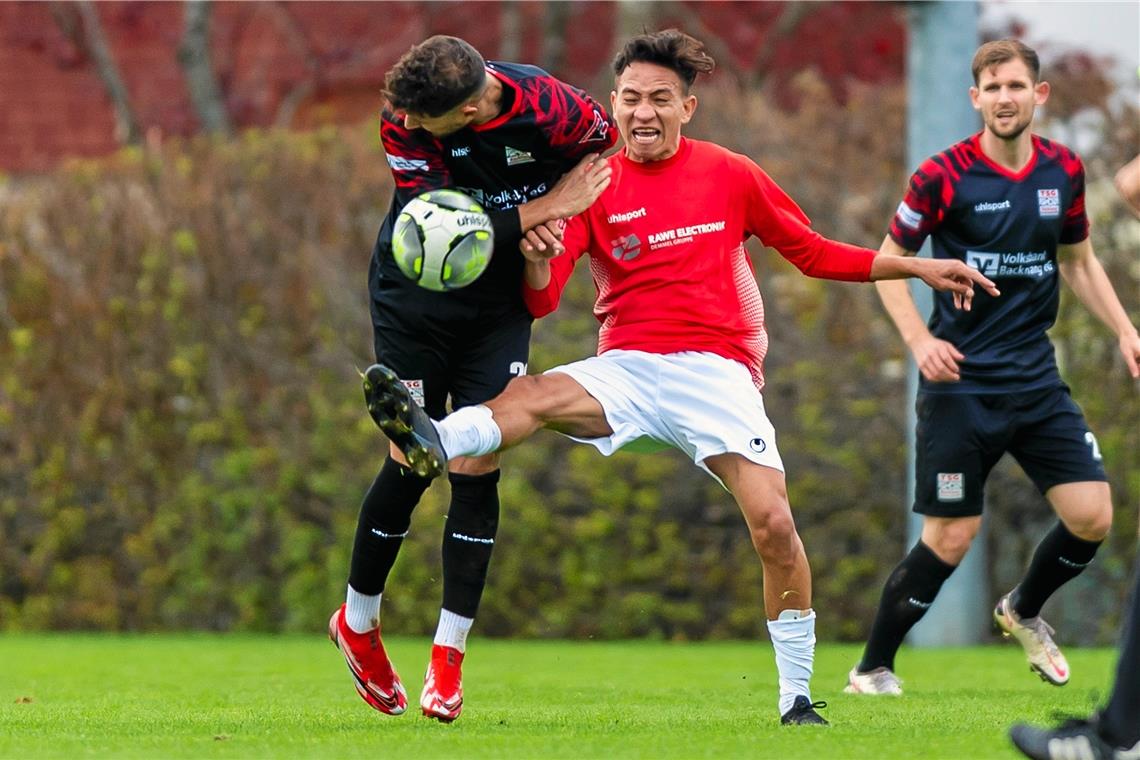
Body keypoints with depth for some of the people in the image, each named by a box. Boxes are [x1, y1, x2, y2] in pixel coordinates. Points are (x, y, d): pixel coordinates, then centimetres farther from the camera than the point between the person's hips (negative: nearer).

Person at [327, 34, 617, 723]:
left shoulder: (552, 110, -23)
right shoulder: (403, 118, -23)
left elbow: (609, 149, -1)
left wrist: (554, 229, -15)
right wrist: (536, 210, -31)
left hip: (500, 305, 1)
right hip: (414, 298, -1)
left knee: (477, 467, -6)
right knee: (413, 462, -3)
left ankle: (449, 656, 2)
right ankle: (358, 622, 20)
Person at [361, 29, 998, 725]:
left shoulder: (731, 175, 7)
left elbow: (813, 252, 17)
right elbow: (541, 301, -1)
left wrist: (917, 268, 11)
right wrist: (538, 259, -24)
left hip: (717, 372, 0)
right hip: (627, 369, 0)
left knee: (774, 524, -16)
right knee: (531, 396, -30)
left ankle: (797, 698, -5)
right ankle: (432, 442, -60)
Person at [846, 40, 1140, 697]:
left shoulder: (1064, 171, 4)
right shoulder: (944, 175, -10)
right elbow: (889, 261, -2)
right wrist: (920, 339, -16)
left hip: (1036, 378, 5)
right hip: (961, 381, -4)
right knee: (950, 540, -6)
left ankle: (1024, 612, 25)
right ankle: (873, 668, 10)